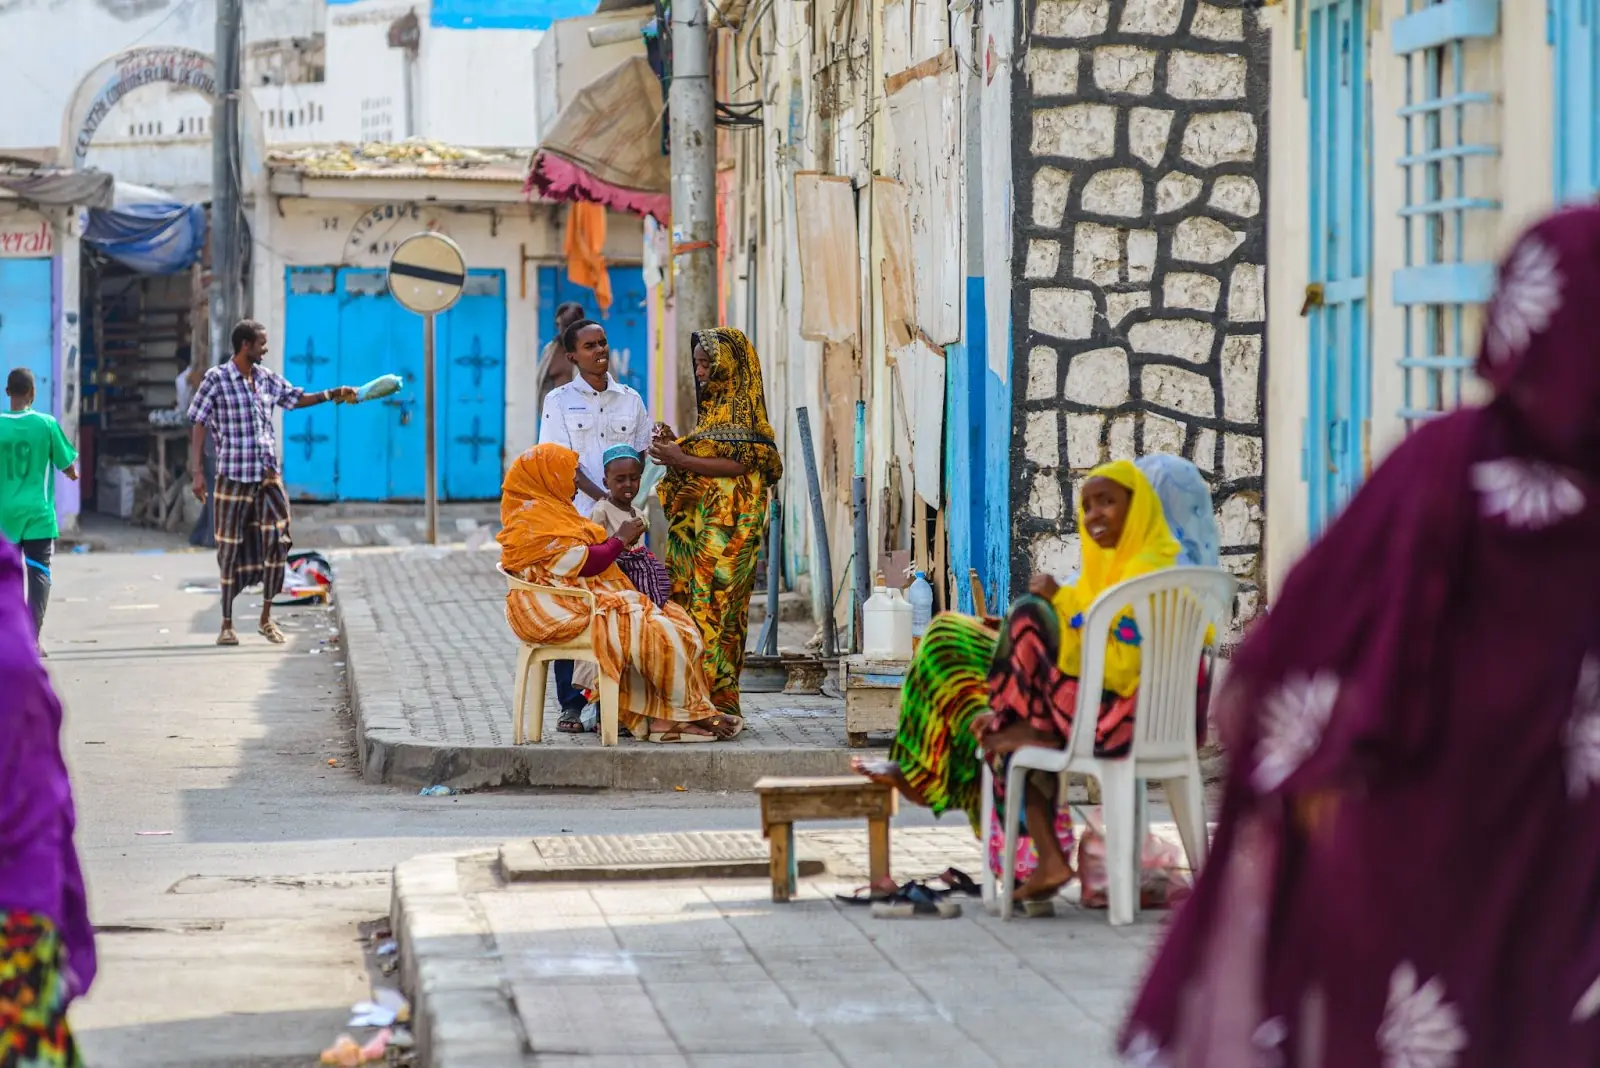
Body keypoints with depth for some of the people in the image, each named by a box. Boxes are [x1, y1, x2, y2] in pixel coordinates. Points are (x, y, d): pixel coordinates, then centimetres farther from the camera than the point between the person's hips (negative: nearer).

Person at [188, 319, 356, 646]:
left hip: (268, 475, 5)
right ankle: (227, 624, 9)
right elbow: (198, 426, -6)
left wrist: (331, 395, 14)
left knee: (277, 540, -3)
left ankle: (266, 618, 9)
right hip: (233, 475, -5)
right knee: (231, 548, 1)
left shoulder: (267, 378, 9)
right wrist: (197, 471, -12)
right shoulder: (216, 379, -6)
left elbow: (297, 398, 24)